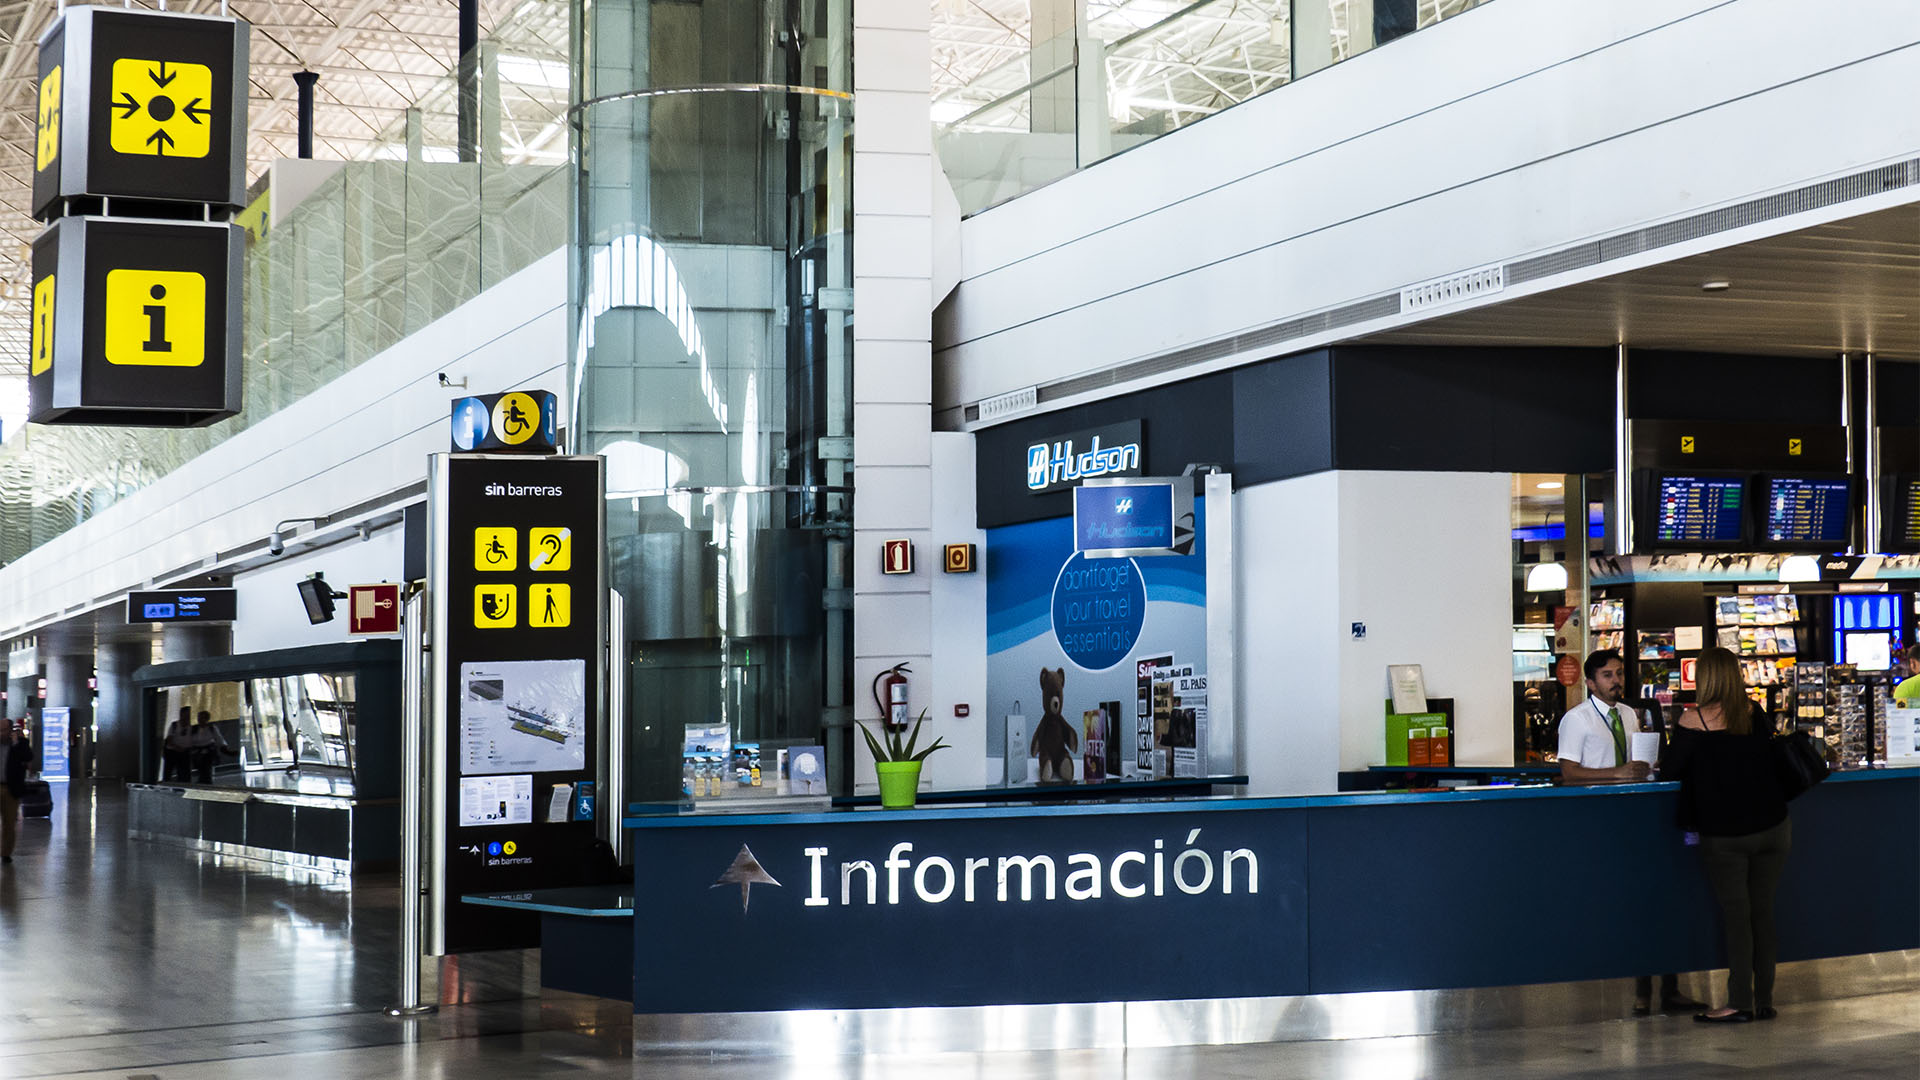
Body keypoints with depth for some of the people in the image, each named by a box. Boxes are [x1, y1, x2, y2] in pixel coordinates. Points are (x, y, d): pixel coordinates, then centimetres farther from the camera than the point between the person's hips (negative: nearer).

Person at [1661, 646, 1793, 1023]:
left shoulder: (1695, 720, -10)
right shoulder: (1758, 715, 3)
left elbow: (1669, 769, -3)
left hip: (1723, 834, -4)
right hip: (1773, 827, 4)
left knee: (1736, 913, 1)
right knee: (1763, 910, 9)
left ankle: (1740, 1002, 0)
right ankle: (1764, 1000, 13)